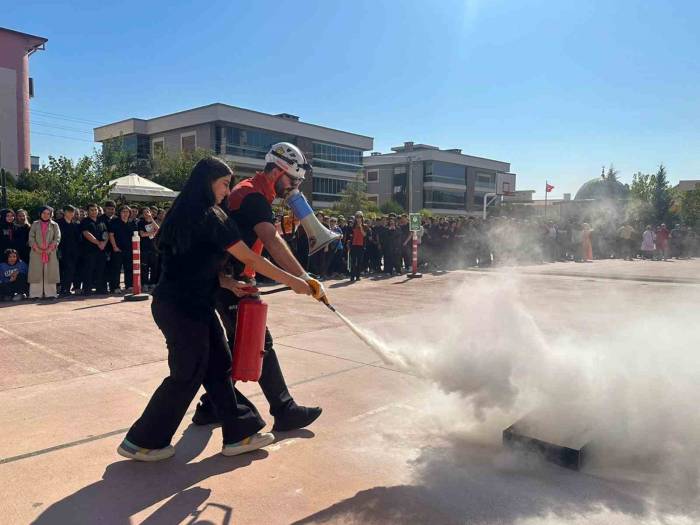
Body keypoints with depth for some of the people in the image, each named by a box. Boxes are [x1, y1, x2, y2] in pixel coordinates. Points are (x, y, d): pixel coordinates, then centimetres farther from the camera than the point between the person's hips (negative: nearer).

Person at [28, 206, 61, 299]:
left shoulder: (54, 225, 10)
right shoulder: (35, 224, 12)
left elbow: (57, 238, 0)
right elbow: (31, 237, 4)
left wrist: (50, 249, -12)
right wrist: (36, 248, -10)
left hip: (50, 253, 0)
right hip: (36, 253, 1)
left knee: (50, 273, -3)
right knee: (36, 272, -2)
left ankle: (50, 293, -3)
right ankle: (36, 294, -2)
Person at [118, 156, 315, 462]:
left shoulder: (187, 213, 12)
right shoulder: (210, 216, -16)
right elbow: (250, 259, -15)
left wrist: (231, 284, 6)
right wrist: (292, 281, -8)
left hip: (191, 304, 9)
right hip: (183, 308, -9)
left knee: (218, 366, 11)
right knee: (187, 375, 3)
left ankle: (238, 434, 20)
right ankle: (141, 442, 19)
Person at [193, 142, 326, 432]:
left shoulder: (250, 191, 15)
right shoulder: (254, 196, -19)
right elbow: (273, 242, -34)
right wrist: (304, 277, -41)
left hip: (228, 278, 10)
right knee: (261, 344, -4)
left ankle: (211, 407, 25)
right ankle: (285, 411, 5)